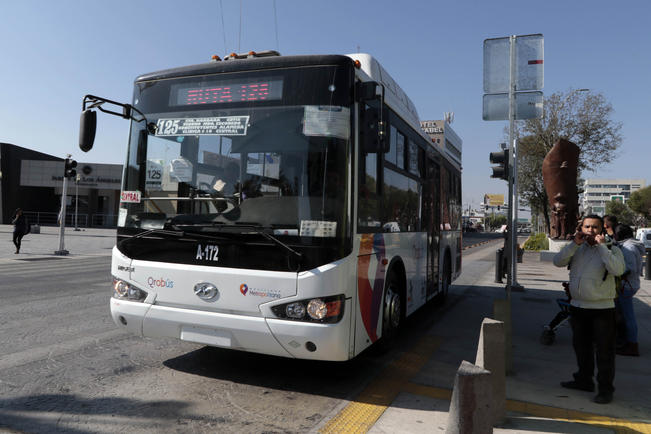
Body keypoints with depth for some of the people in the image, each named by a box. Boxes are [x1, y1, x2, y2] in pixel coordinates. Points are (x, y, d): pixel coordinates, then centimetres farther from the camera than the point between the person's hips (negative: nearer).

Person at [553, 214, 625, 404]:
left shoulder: (611, 249, -5)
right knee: (581, 347, 17)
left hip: (602, 309, -5)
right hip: (577, 306, 5)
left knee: (604, 351, 0)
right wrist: (574, 244, -12)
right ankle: (584, 380, 33)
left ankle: (605, 388, 11)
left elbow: (618, 270, -24)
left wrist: (602, 246, -21)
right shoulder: (577, 249, 9)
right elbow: (558, 262, -5)